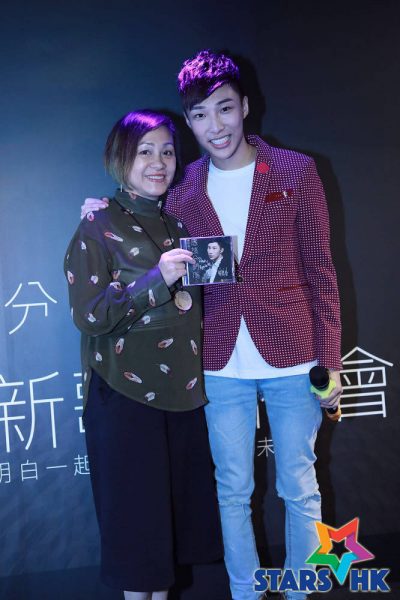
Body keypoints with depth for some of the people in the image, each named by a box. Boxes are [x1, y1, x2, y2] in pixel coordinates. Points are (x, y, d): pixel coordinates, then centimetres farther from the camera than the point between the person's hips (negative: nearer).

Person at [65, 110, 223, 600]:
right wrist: (159, 279, -23)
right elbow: (88, 316, -15)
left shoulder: (178, 224, 10)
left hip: (182, 389, 5)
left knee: (178, 500, 12)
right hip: (125, 394, -5)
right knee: (136, 506, 6)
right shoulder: (98, 229, -6)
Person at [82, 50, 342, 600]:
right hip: (223, 364, 2)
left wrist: (329, 362, -4)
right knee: (233, 492, 14)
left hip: (291, 356, -1)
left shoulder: (296, 172, -2)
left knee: (299, 488, 11)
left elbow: (321, 272, -1)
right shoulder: (184, 190, 4)